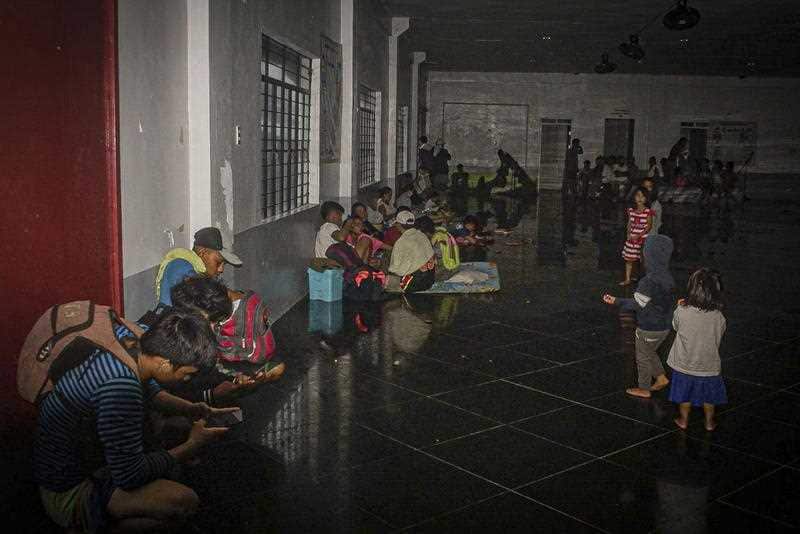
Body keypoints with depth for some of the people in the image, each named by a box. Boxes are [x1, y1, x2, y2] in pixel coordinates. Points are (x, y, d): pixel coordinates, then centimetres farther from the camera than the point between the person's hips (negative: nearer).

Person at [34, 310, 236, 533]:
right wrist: (192, 445, -15)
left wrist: (189, 408, 3)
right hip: (68, 494, -9)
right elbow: (129, 476, -26)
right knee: (184, 501, -22)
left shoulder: (127, 337, -10)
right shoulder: (121, 387, -35)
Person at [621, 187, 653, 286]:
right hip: (632, 238, 4)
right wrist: (629, 234, -4)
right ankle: (627, 279, 17)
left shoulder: (648, 211, -10)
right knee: (628, 259, 7)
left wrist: (639, 235, -17)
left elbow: (649, 226, -10)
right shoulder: (631, 210, 3)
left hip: (643, 238, -4)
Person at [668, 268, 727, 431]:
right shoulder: (719, 318, -20)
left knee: (685, 394, 23)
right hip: (709, 367, 0)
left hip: (684, 365, 0)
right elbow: (718, 338, -2)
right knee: (709, 396, 24)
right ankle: (709, 421, 40)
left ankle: (683, 420, 38)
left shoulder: (681, 312, -23)